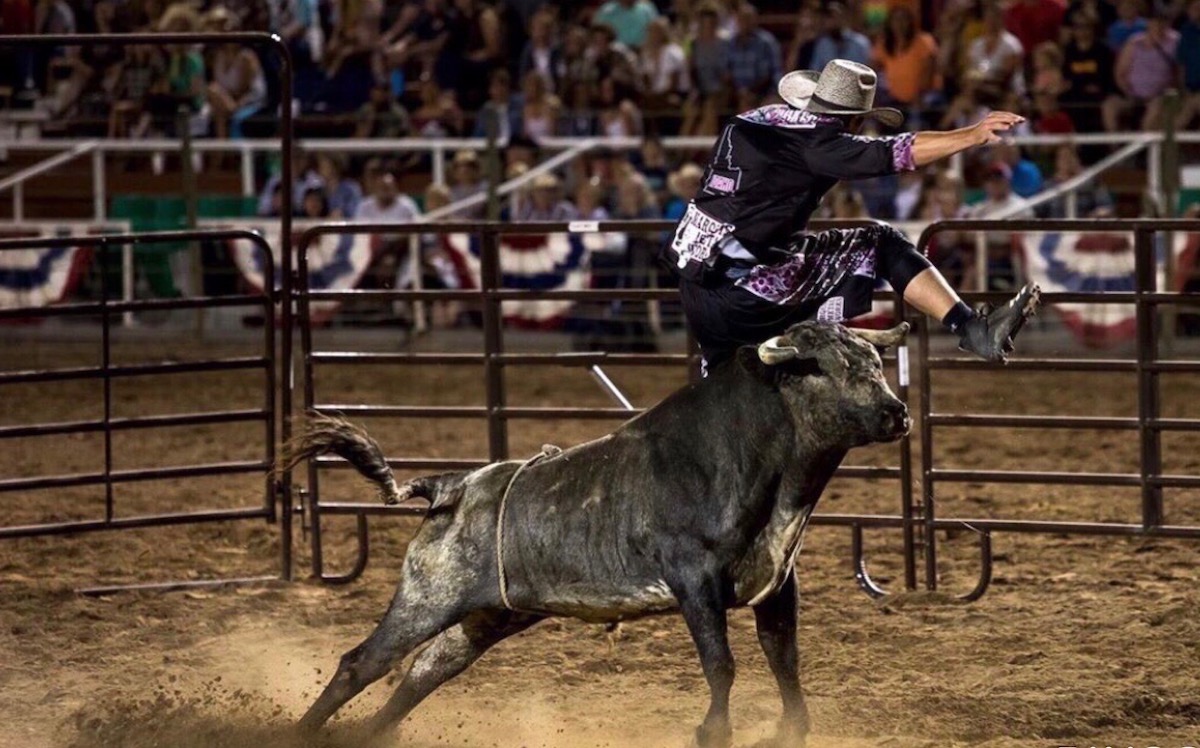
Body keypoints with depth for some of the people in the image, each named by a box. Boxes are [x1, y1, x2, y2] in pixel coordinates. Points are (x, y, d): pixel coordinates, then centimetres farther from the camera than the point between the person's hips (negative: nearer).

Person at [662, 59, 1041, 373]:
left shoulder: (756, 119, 17)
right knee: (881, 245, -3)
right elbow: (897, 154, -13)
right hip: (747, 281, -8)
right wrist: (974, 134, -12)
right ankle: (973, 329, -10)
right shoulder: (813, 141, -7)